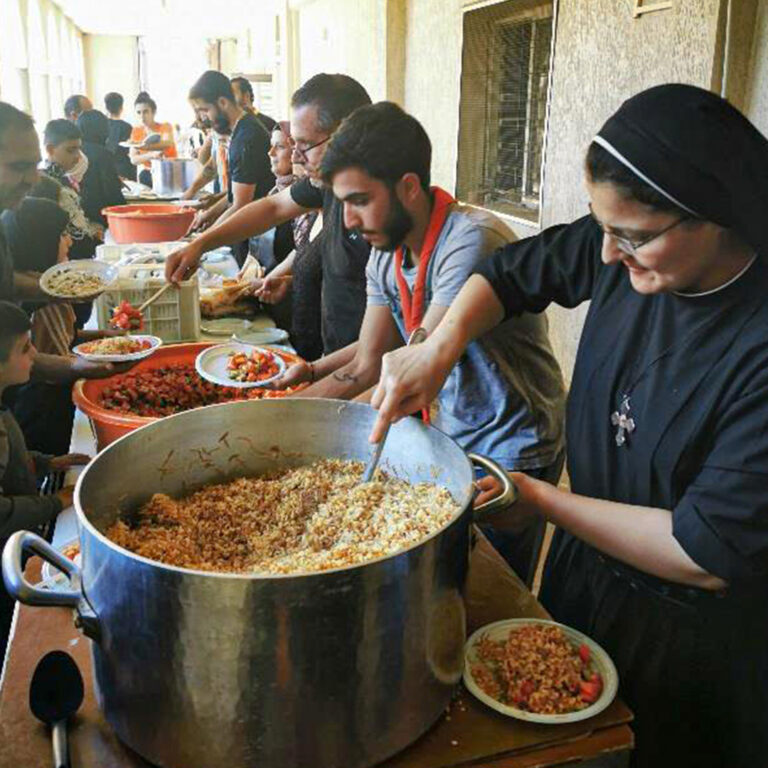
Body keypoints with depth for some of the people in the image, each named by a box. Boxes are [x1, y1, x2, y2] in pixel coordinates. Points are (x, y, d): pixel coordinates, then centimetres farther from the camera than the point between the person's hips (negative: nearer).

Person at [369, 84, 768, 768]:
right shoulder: (625, 253, -13)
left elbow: (708, 555, -29)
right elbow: (511, 273, 2)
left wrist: (538, 498, -22)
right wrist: (438, 349, -16)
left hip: (689, 638, -5)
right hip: (583, 577, 6)